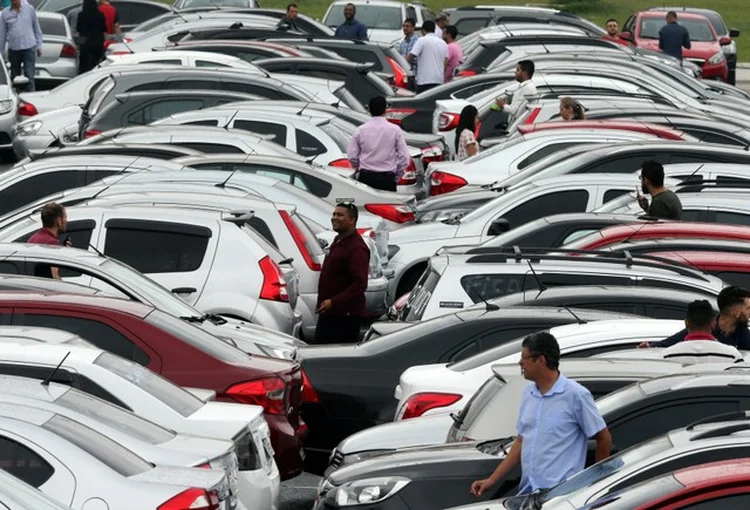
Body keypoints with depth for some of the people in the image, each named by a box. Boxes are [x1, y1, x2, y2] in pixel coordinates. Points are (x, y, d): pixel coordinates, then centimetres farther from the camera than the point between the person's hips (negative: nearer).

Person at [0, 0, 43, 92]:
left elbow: (37, 29, 8)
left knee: (29, 77, -11)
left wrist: (39, 46, 6)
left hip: (29, 48, -2)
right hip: (13, 49, 2)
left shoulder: (29, 9, 1)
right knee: (14, 77, 11)